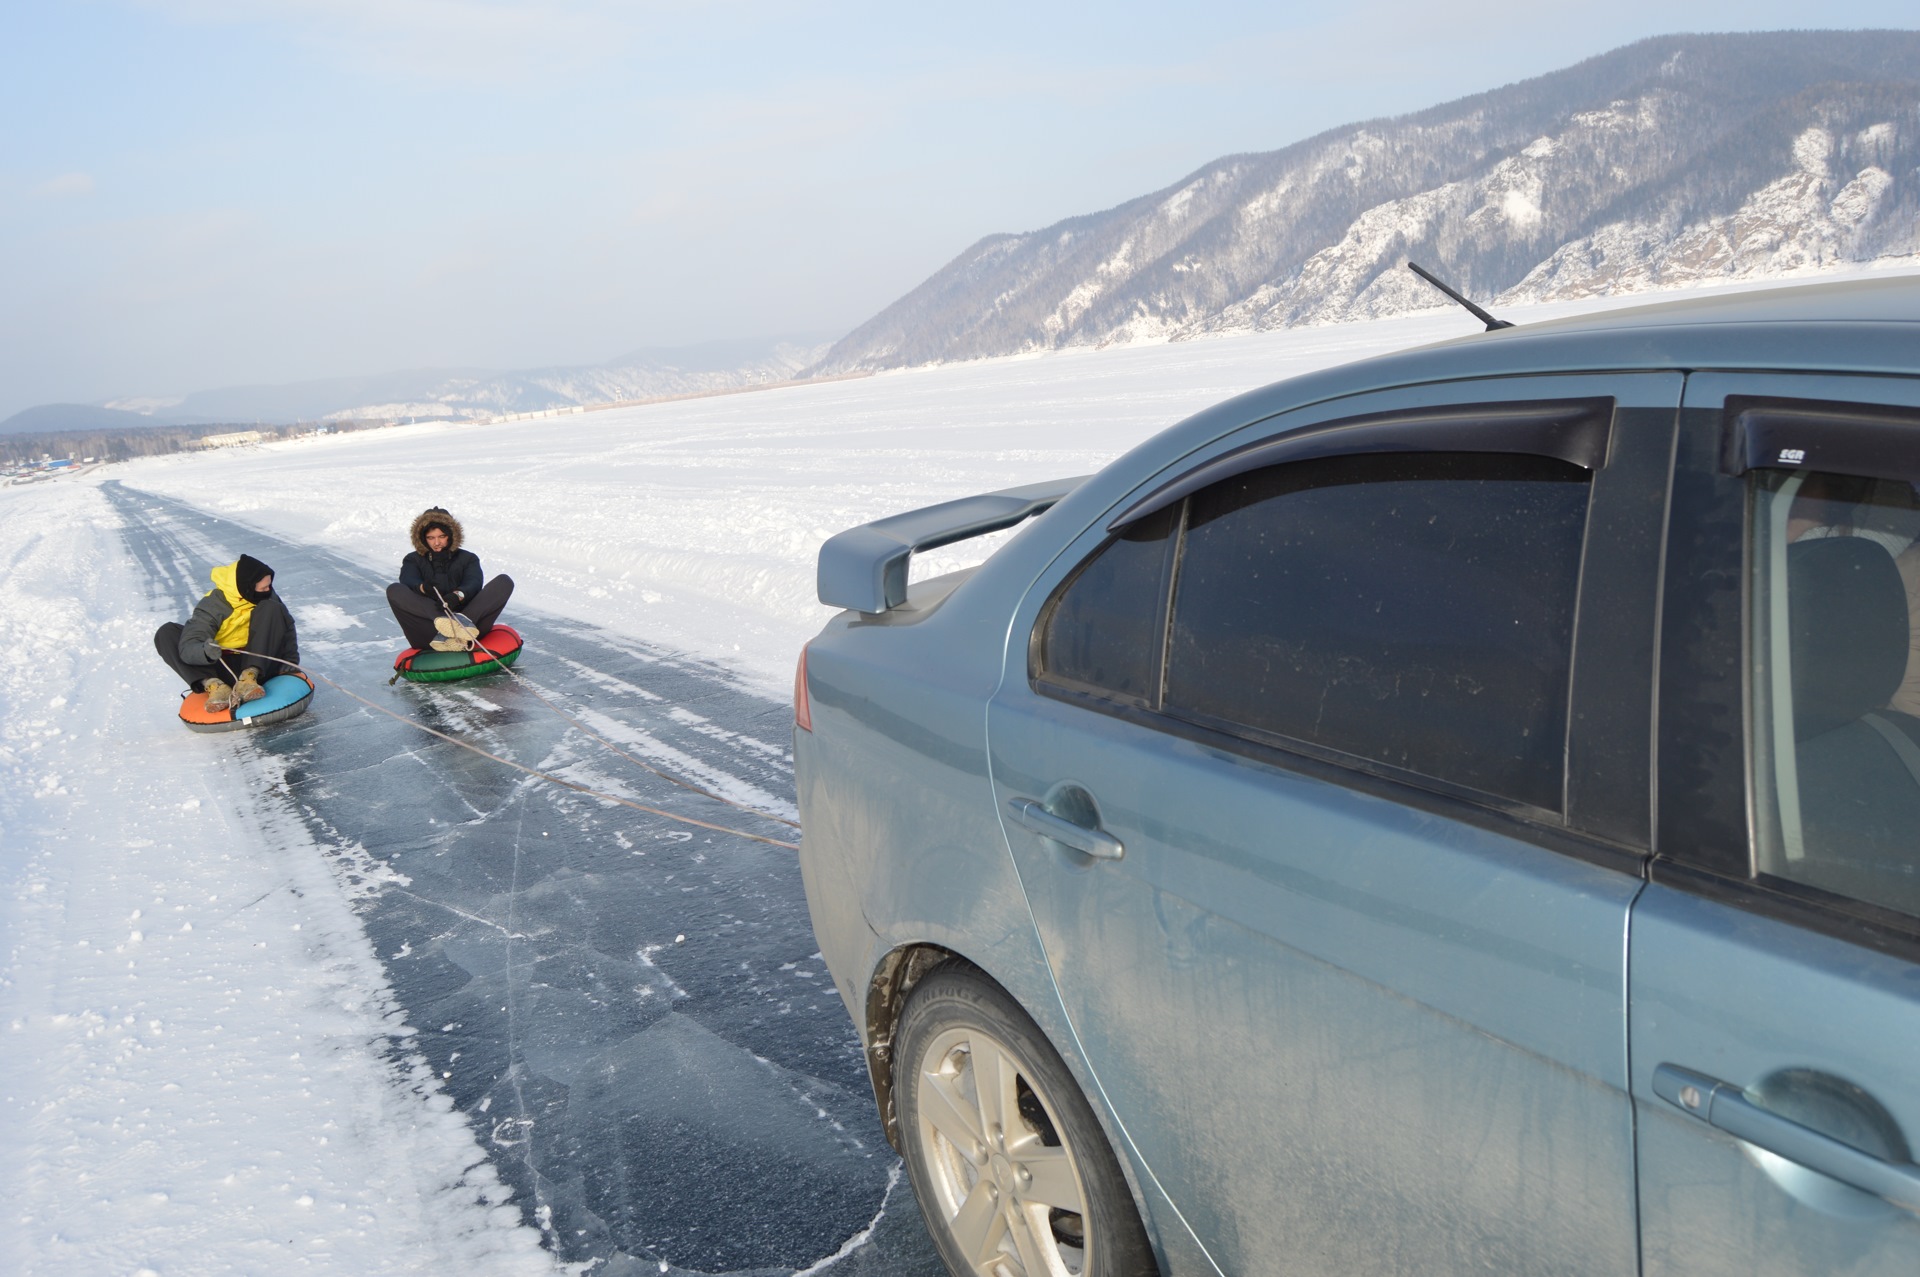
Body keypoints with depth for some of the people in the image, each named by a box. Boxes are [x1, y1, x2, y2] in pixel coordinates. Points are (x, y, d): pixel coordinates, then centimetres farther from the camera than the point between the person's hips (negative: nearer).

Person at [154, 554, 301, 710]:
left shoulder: (267, 596, -7)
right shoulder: (212, 606, -17)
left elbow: (286, 627, 4)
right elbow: (187, 648, -25)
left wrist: (290, 663, -8)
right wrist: (205, 651, -49)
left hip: (259, 664, 0)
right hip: (221, 668, 0)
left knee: (272, 609, -20)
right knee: (166, 634, -16)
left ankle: (249, 678, -31)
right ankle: (213, 685, -35)